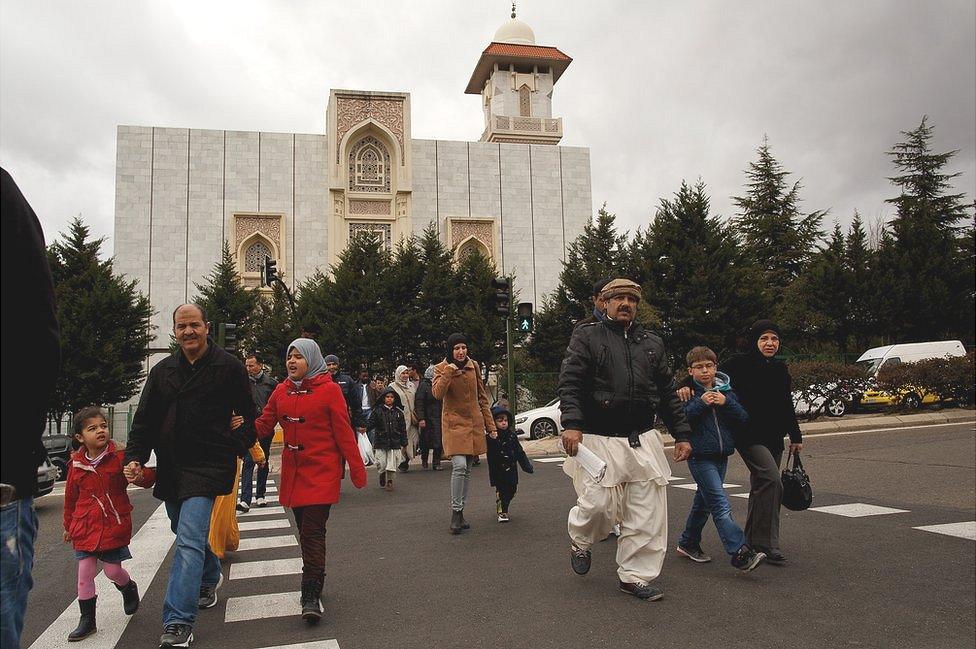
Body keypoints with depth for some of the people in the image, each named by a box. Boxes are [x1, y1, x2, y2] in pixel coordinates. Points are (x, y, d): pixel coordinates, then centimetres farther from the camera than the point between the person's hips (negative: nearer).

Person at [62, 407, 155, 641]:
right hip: (85, 528, 3)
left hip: (114, 527, -2)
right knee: (84, 574, 4)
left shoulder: (119, 457, -8)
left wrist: (140, 474, -35)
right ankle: (87, 620, 19)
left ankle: (129, 588, 39)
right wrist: (69, 525, 19)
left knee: (112, 570, 5)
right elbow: (71, 497, 12)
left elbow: (145, 478, -11)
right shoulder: (76, 464, 0)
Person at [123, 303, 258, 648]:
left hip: (207, 465, -6)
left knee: (189, 539, -15)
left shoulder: (229, 367, -4)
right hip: (170, 466, 6)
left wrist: (231, 448, -7)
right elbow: (144, 419, 10)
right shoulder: (162, 370, 9)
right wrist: (134, 457, -2)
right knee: (186, 533, 21)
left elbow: (249, 416, 3)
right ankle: (210, 577, 48)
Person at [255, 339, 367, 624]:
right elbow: (264, 425, 6)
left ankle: (311, 596, -2)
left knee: (312, 531, -9)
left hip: (322, 472, -5)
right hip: (293, 472, 5)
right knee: (306, 530, 15)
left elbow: (344, 432, -8)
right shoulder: (281, 391, 7)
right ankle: (314, 581, 31)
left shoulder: (329, 389, -8)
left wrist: (357, 470, -7)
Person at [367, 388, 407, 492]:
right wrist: (365, 428, -24)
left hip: (394, 442, 1)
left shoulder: (398, 412, 6)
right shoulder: (377, 410, 0)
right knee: (381, 464, 0)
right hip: (381, 441, -1)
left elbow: (403, 428, 9)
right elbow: (371, 423, -3)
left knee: (392, 463, 0)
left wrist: (404, 443, 8)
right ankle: (382, 475, 31)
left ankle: (389, 481, 18)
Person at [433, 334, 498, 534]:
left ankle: (460, 512, 18)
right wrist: (448, 373, -26)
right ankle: (456, 512, -8)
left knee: (467, 470, 8)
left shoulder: (474, 366, 9)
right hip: (454, 423, -4)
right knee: (459, 466, -19)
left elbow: (482, 397, 14)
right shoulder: (441, 368, -2)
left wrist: (490, 424, 12)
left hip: (474, 423, 4)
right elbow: (437, 394, -18)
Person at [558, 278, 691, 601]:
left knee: (648, 510, 3)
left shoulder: (652, 343, 16)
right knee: (598, 504, -8)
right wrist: (571, 424, -22)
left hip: (643, 440, 5)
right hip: (599, 439, -4)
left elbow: (668, 393, 19)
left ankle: (634, 576, 18)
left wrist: (681, 434, 13)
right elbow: (569, 383, -8)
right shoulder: (586, 336, 2)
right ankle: (580, 541, 27)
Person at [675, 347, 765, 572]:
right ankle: (740, 553, -18)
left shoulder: (726, 391, 8)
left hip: (721, 455, 6)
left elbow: (743, 418, 2)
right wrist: (700, 404, -21)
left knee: (704, 501, 16)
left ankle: (688, 543, 31)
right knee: (720, 504, -13)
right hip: (700, 456, -6)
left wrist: (726, 403, -14)